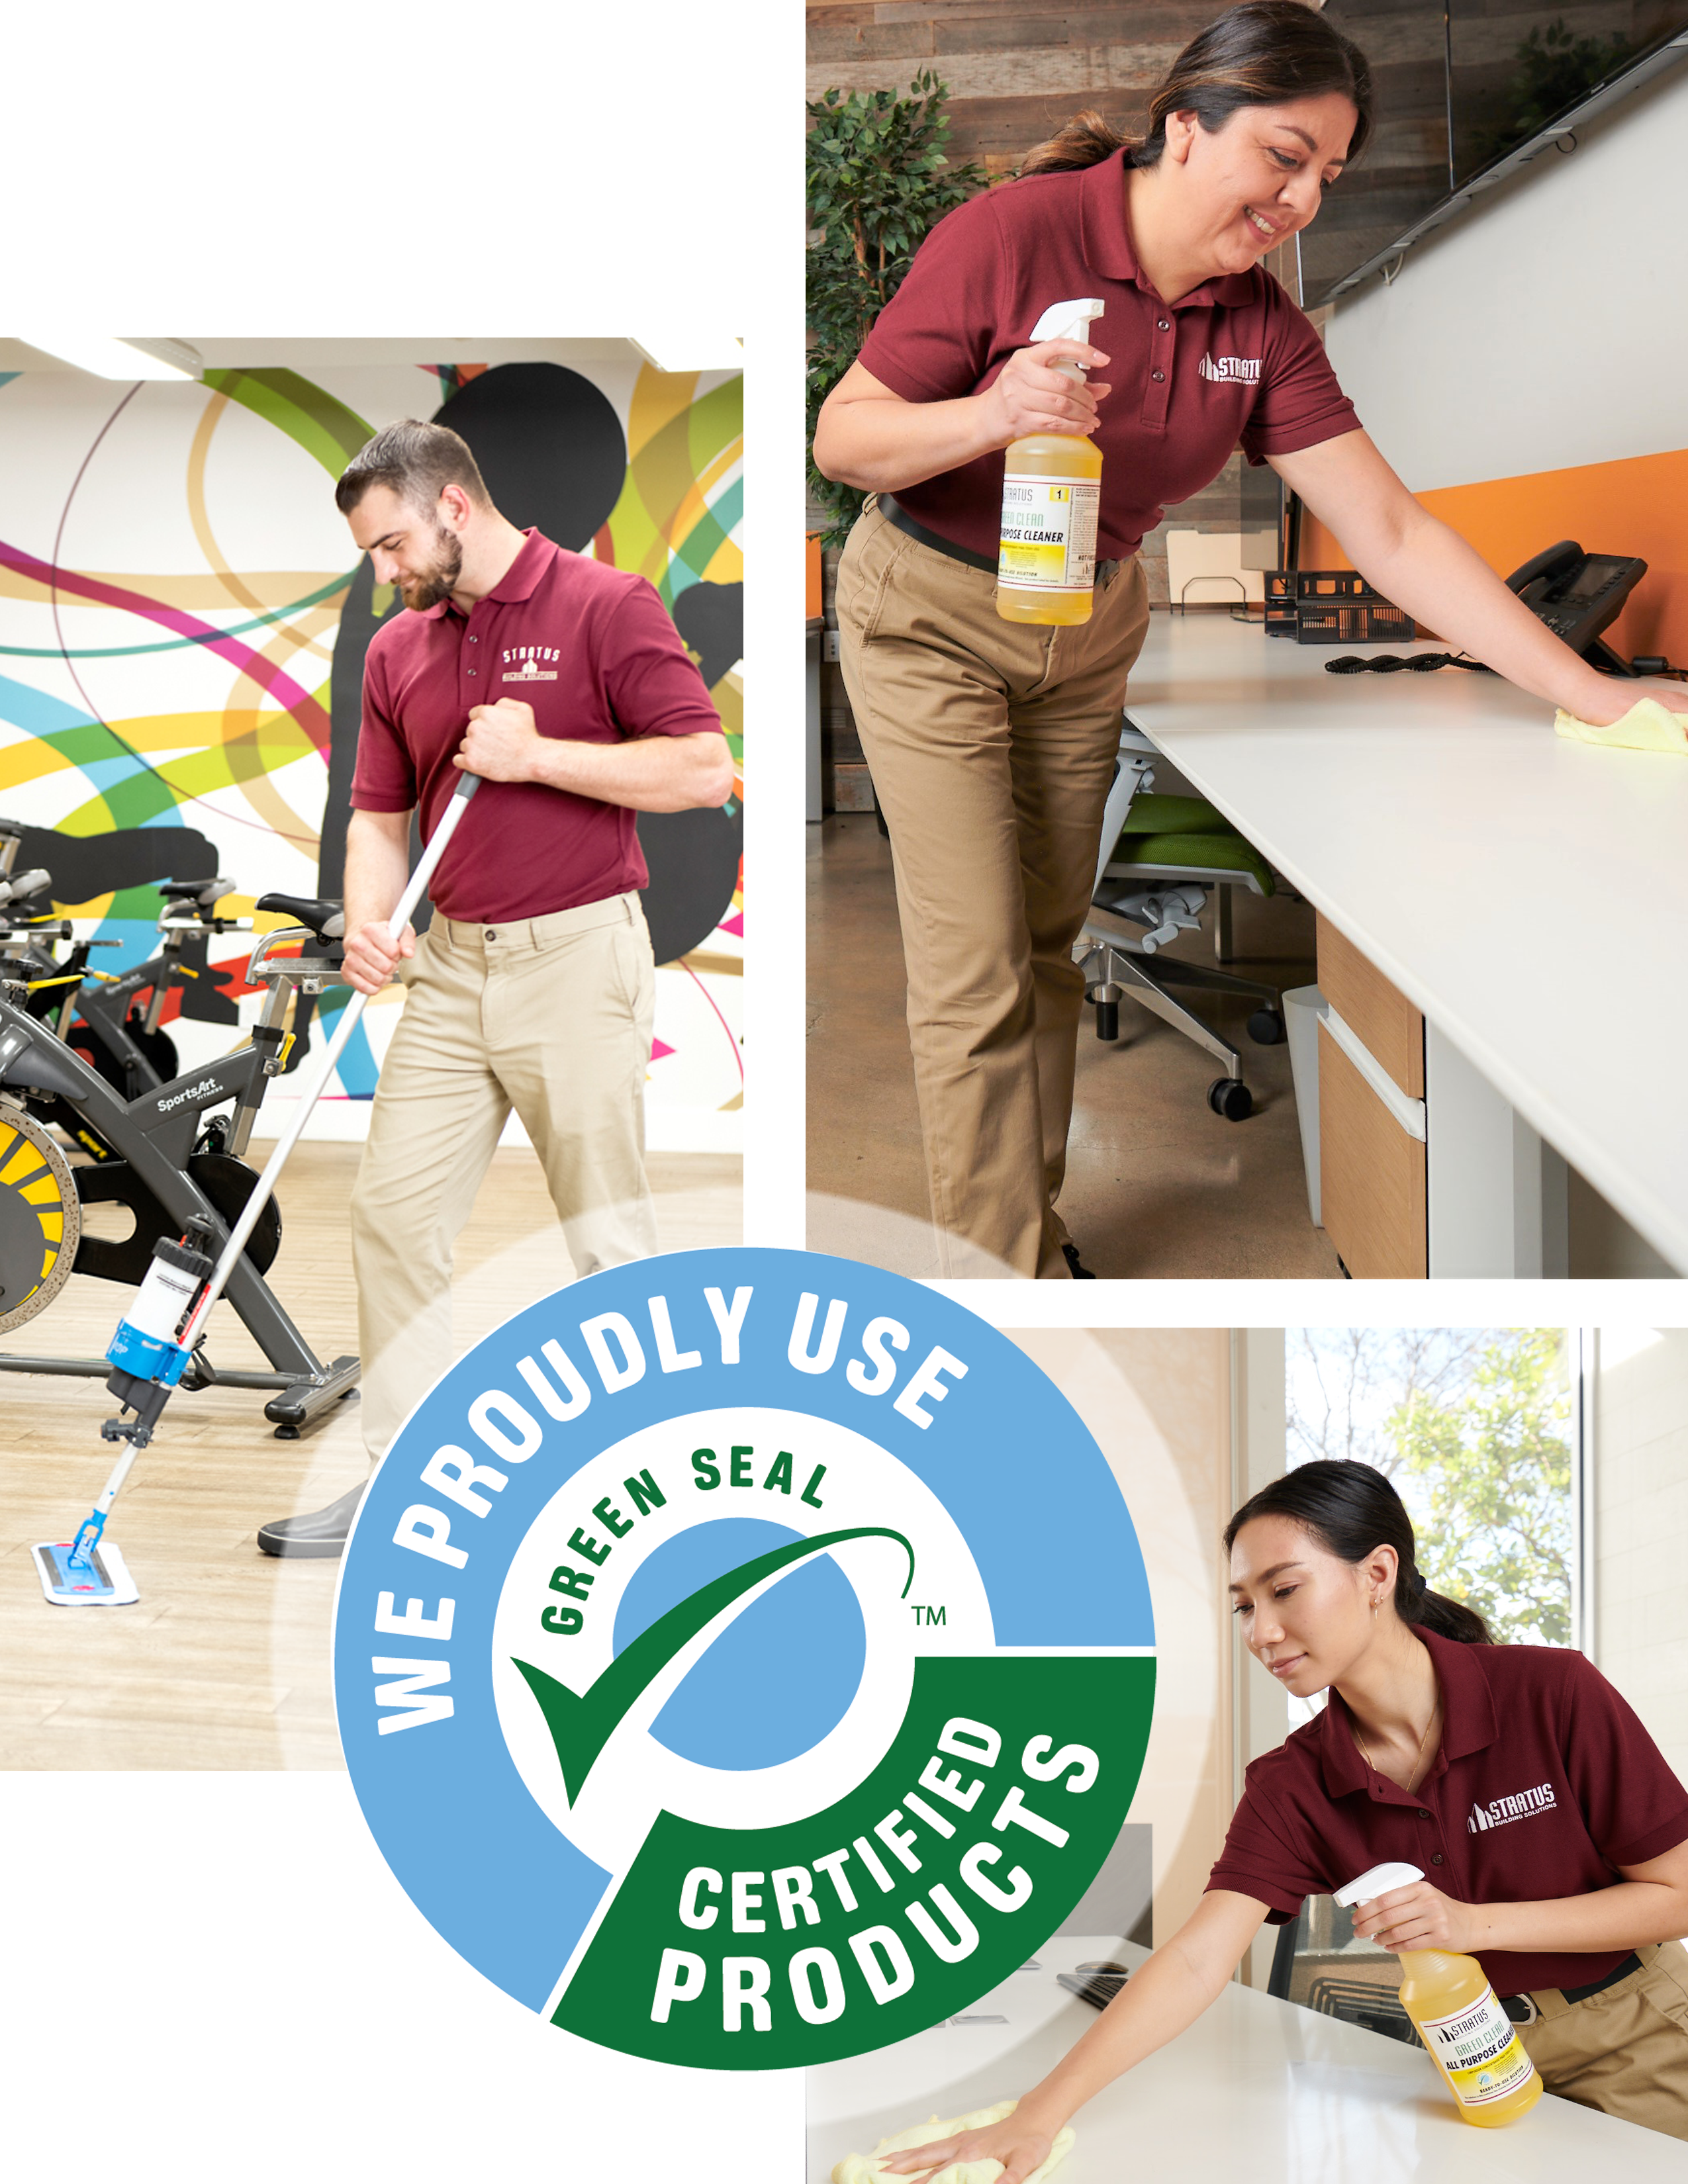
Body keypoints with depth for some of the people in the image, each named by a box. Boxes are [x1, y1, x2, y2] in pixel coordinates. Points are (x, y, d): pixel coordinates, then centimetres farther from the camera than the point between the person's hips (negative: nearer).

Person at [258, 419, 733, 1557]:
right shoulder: (397, 652, 11)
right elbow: (381, 814, 14)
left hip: (577, 958, -6)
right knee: (393, 1213, 4)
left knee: (610, 1233, 0)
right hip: (450, 965, 6)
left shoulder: (607, 606, -7)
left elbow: (706, 768, -13)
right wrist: (368, 919, -6)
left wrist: (537, 755, -17)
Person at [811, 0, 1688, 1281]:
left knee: (1049, 948, 12)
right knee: (977, 971, -8)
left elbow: (1392, 533, -8)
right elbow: (841, 439, -16)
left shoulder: (1262, 324, -6)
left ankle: (1027, 1217, 27)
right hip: (930, 614, -5)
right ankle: (1003, 1272, 2)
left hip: (1090, 629, 5)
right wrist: (992, 414, -37)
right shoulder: (1013, 235, -21)